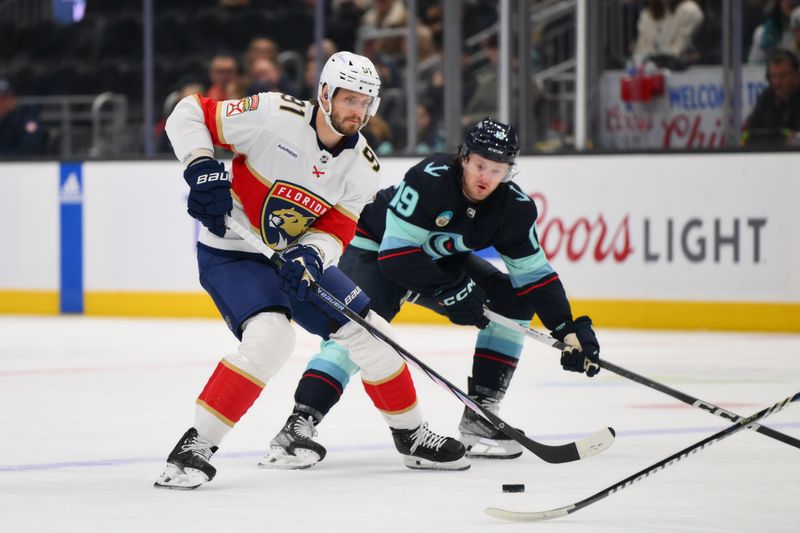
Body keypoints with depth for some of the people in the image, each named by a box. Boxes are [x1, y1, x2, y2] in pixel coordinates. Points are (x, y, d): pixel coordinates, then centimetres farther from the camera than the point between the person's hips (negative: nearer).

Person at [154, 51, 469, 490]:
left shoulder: (362, 167, -6)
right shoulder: (273, 116, -22)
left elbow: (337, 231, -8)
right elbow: (188, 114, -17)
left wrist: (312, 254, -29)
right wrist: (202, 168, -31)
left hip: (296, 256, 6)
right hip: (230, 253, -6)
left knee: (369, 331, 6)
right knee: (269, 337, -30)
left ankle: (412, 436, 26)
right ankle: (195, 446, -24)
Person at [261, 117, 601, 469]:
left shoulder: (514, 207, -15)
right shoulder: (430, 179, -33)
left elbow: (535, 275, -8)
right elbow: (395, 251, -33)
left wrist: (570, 330, -15)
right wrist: (448, 290, -34)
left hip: (441, 260, 7)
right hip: (377, 250, -7)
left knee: (514, 302, -5)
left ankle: (480, 417, -1)